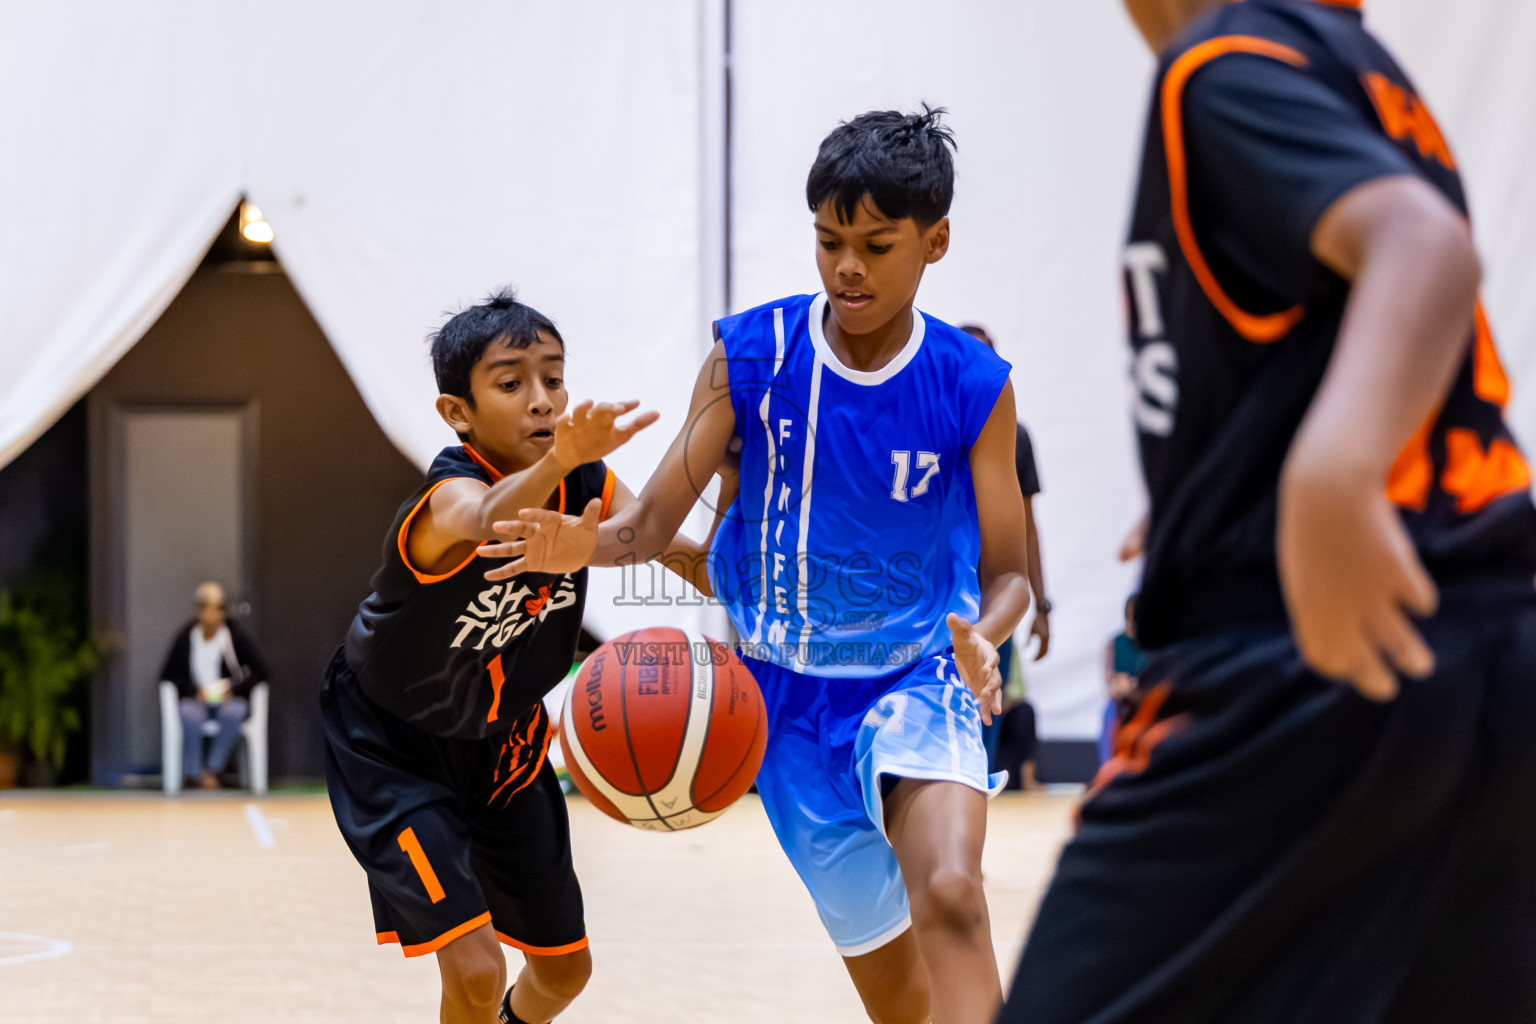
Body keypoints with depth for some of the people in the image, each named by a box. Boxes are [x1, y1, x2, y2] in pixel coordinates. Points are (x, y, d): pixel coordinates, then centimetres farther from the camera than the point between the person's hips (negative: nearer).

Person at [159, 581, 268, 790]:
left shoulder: (236, 635, 0)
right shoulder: (185, 637, 2)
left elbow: (259, 672, 3)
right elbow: (168, 674, 8)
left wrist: (234, 689, -11)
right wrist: (194, 690, -8)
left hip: (230, 699, 0)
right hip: (196, 699, 0)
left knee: (233, 712, -37)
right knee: (190, 714, -36)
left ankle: (212, 768, -28)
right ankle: (193, 773, -29)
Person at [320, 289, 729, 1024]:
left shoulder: (588, 486, -16)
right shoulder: (450, 492, -34)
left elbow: (681, 550, -7)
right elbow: (486, 521, -58)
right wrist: (556, 462, -80)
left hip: (500, 742, 6)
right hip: (393, 748, -6)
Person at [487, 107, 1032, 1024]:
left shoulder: (973, 386, -10)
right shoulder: (750, 354, -9)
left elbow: (1007, 574, -3)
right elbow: (654, 524, -8)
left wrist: (982, 638, -26)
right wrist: (584, 541, -31)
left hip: (919, 680, -2)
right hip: (791, 697, 2)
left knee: (950, 896, -31)